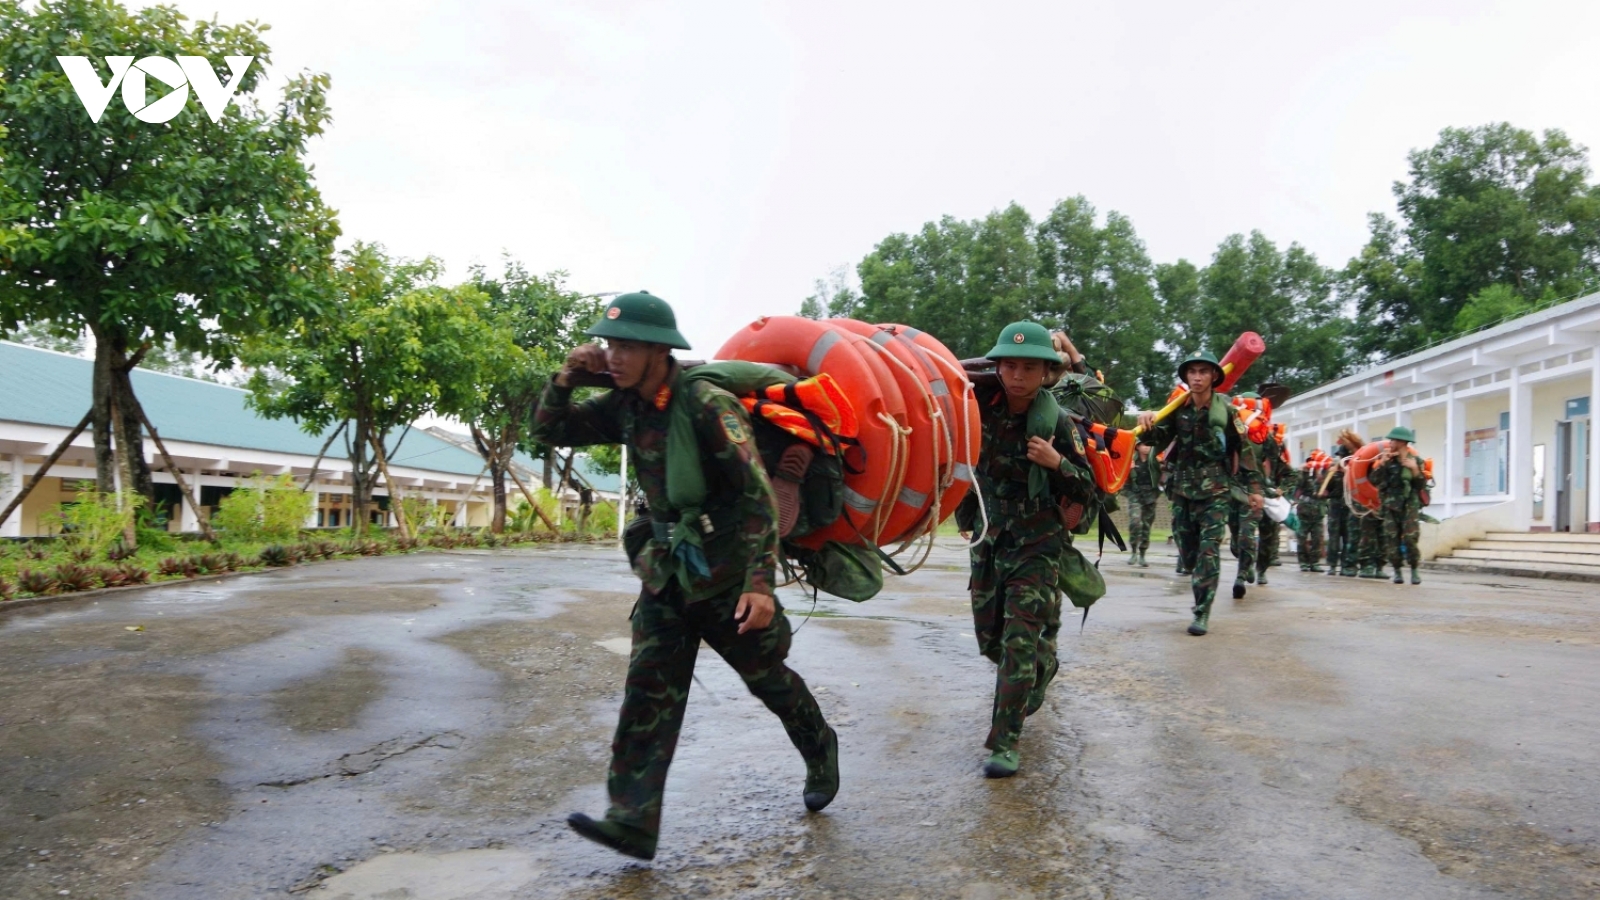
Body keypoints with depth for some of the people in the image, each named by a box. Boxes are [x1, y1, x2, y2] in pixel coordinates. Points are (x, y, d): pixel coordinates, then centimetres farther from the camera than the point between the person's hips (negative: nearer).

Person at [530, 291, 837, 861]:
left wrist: (760, 581, -30)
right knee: (648, 693, -2)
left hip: (726, 575, -6)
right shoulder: (625, 407, 0)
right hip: (667, 574, 6)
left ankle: (820, 752, 37)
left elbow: (757, 495, -23)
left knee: (770, 680, 11)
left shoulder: (707, 406, -21)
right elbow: (548, 433, 10)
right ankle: (633, 821, -2)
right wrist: (565, 378, -9)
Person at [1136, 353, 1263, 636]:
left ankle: (1202, 613, -9)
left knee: (1209, 549, -9)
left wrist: (1254, 488, -1)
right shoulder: (1178, 407, 0)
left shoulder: (1225, 409, -8)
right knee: (1186, 545, 10)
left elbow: (1244, 449, -2)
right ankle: (1198, 589, 33)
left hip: (1215, 489, -3)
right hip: (1182, 487, 3)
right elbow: (1158, 437, -3)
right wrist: (1147, 423, -26)